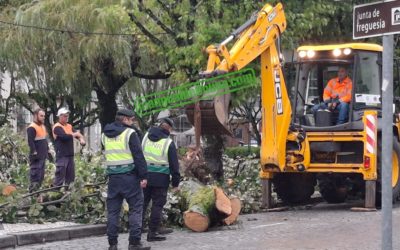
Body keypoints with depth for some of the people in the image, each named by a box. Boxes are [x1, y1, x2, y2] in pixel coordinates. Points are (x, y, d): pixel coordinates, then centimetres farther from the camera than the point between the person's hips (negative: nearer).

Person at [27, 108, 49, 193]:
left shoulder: (43, 126, 18)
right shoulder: (32, 128, -13)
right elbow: (30, 141, -19)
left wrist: (47, 150, 21)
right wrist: (34, 152, -23)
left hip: (43, 156, 10)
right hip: (36, 157, -10)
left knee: (41, 176, 12)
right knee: (35, 176, -10)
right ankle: (32, 192, -10)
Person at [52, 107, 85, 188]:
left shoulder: (69, 126, 17)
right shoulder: (57, 127, -8)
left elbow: (78, 134, 12)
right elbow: (65, 136, -21)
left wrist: (81, 139, -10)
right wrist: (74, 134, -7)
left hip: (70, 155, 8)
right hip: (61, 155, -8)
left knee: (71, 176, 11)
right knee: (60, 175, -9)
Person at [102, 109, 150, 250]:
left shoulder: (105, 135, 11)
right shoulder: (130, 133, -9)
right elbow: (138, 156, -12)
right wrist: (143, 176, -11)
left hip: (113, 176, 6)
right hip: (129, 176, -5)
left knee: (112, 210, 9)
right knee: (135, 209, 1)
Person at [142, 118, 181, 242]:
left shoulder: (145, 136, 6)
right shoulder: (169, 143, -6)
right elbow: (174, 165, -3)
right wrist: (175, 183, 4)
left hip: (144, 176, 4)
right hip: (160, 178, -4)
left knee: (142, 203, 13)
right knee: (157, 204, 3)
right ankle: (153, 232, 4)